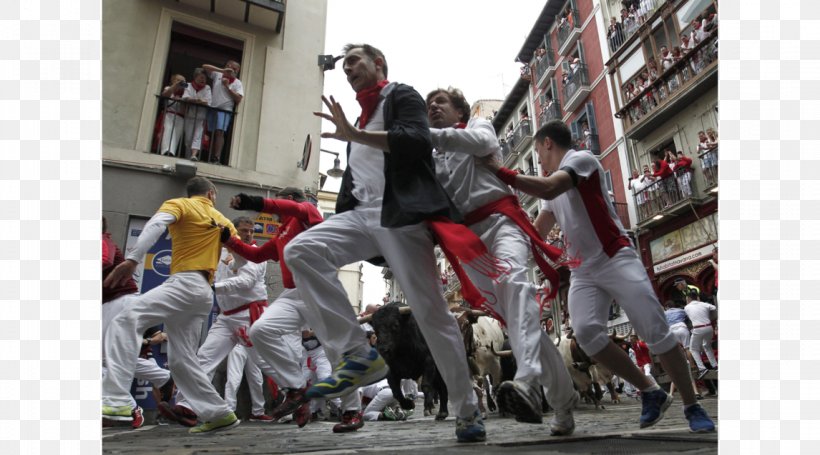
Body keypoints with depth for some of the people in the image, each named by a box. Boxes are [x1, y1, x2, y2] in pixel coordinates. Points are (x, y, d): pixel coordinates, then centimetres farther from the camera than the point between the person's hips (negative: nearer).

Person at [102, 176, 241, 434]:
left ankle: (117, 401, -28)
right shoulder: (221, 220, 23)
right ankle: (220, 415, 13)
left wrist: (132, 259, -24)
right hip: (204, 292, 7)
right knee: (181, 359, 11)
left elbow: (155, 225, -15)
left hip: (185, 284, -7)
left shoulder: (179, 204, 6)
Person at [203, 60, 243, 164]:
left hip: (225, 110, -3)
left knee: (219, 132, -17)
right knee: (212, 133, 0)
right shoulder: (217, 75, 12)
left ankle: (216, 158, -24)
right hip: (212, 108, 3)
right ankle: (210, 157, 3)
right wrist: (222, 70, -6)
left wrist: (227, 86, -9)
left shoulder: (237, 83, 6)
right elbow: (204, 66, 4)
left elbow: (238, 99, -4)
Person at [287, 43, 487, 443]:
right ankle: (359, 355, -16)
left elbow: (417, 141, -15)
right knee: (300, 251, -18)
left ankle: (468, 412, 10)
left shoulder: (402, 95, 7)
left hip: (402, 214, -6)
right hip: (362, 215, 7)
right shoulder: (361, 119, 28)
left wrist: (354, 135, -24)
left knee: (431, 312, -7)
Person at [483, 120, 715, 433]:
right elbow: (536, 233, 23)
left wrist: (500, 172, -17)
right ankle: (650, 392, 3)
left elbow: (548, 189, -24)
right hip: (582, 271, 6)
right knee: (586, 332, -16)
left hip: (616, 259, -6)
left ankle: (692, 407, 12)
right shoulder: (552, 185, 20)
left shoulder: (581, 159, -5)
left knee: (656, 331, -7)